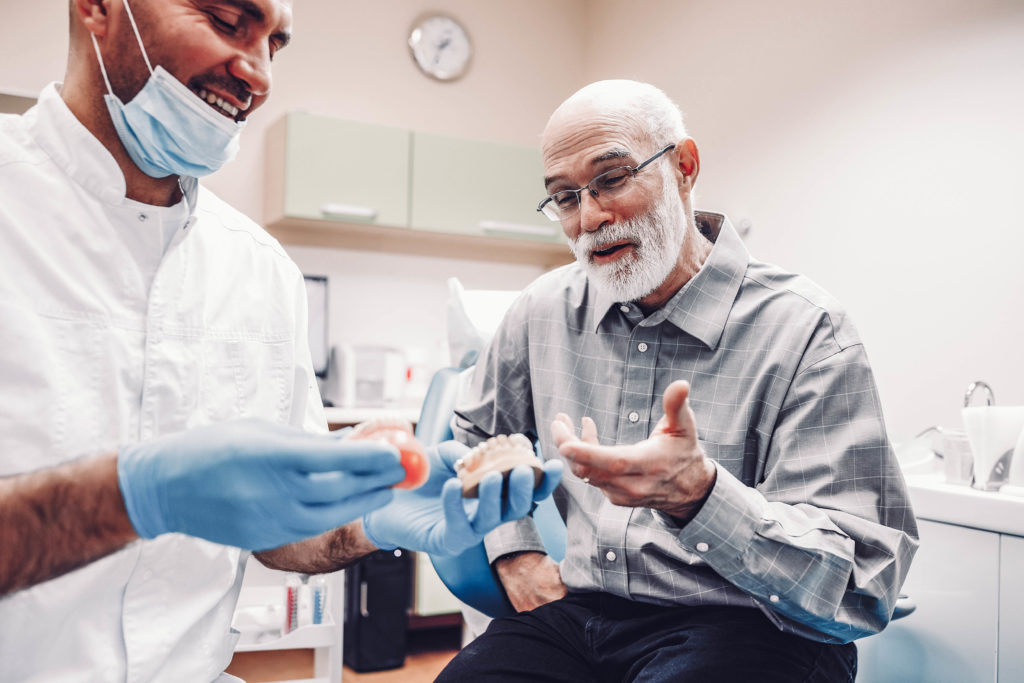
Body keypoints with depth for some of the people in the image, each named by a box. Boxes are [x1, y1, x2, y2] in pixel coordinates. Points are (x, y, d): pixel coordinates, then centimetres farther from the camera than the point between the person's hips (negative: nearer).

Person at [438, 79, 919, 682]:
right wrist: (514, 549, 5)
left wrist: (696, 494, -34)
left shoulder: (805, 332, -12)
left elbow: (862, 591, -17)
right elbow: (475, 437, 22)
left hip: (736, 629, -3)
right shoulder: (545, 310, 5)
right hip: (570, 611, 4)